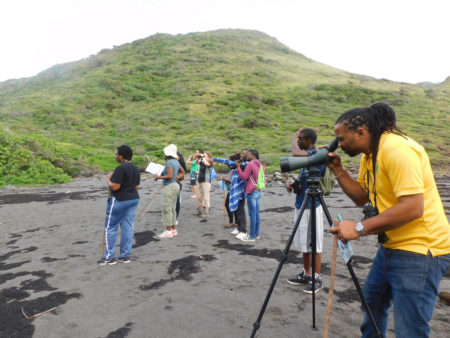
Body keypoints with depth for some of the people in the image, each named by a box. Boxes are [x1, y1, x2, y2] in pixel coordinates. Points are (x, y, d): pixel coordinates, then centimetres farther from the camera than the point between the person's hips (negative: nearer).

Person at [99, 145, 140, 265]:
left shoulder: (120, 168, -18)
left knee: (110, 227, 3)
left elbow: (114, 186, -21)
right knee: (128, 227, 10)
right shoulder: (136, 168, 9)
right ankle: (125, 256, 16)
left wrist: (108, 179, -4)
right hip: (134, 199, 8)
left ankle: (109, 257, 8)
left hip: (119, 200, -8)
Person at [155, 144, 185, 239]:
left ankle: (168, 231, -1)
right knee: (172, 209, 14)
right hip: (175, 185, 9)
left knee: (167, 209, -4)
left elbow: (170, 176, -24)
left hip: (169, 187, -9)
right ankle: (174, 229, 19)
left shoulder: (169, 162, -15)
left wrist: (159, 177, -13)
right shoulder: (176, 162, 11)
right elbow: (183, 172, 23)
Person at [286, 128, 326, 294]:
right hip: (301, 204, 9)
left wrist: (294, 137, -13)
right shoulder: (307, 157, 14)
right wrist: (294, 185, 4)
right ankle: (306, 274, 27)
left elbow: (296, 153, -33)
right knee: (304, 242, 15)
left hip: (311, 206, -9)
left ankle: (316, 278, 12)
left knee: (314, 243, 0)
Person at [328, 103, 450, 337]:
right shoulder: (369, 154, 8)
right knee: (372, 300, 23)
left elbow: (412, 207, -30)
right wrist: (337, 170, 1)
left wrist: (359, 228, -28)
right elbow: (362, 197, 11)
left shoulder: (398, 149, -23)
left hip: (420, 249, -10)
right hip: (391, 245, 10)